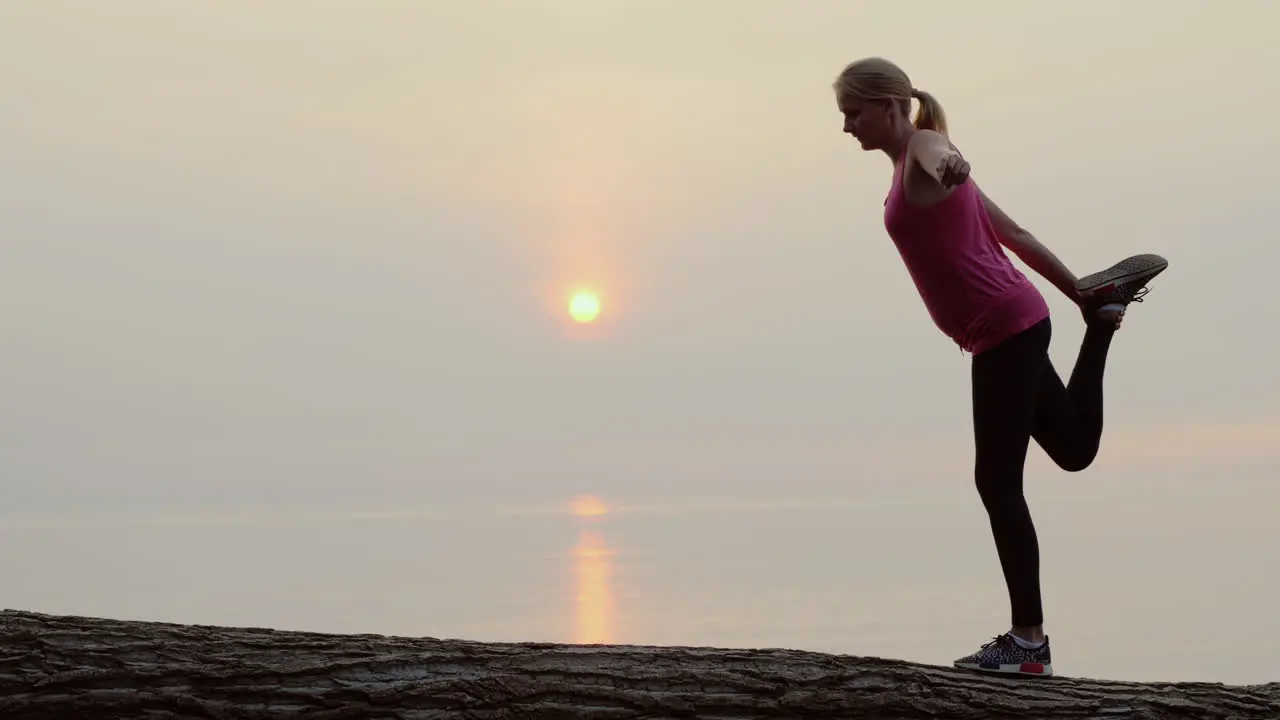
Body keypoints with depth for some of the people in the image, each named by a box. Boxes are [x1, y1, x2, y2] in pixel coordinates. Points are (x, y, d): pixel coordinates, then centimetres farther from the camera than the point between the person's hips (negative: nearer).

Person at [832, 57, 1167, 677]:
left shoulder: (922, 148, -8)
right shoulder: (914, 169, 19)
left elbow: (943, 158, -37)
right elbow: (1010, 232, 24)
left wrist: (947, 171, -61)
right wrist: (1075, 292, 29)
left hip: (1005, 329, -10)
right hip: (1013, 328, 10)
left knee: (997, 481, -7)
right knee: (1075, 449, 24)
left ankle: (1028, 640, -3)